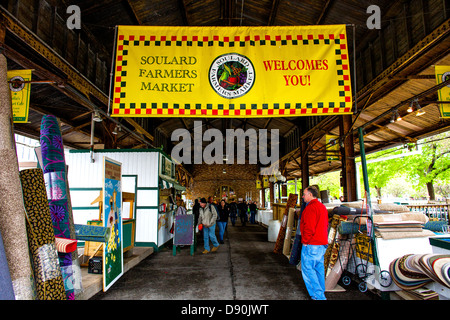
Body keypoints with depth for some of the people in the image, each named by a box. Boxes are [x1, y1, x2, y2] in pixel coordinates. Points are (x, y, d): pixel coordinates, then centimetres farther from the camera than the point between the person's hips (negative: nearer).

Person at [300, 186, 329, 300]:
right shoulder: (322, 206, 15)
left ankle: (318, 296, -2)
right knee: (319, 267, 17)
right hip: (322, 244, 10)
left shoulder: (311, 207, -18)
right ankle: (321, 293, 27)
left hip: (312, 244, -10)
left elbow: (309, 227, -23)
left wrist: (305, 242, -12)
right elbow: (325, 225, 21)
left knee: (308, 269, -4)